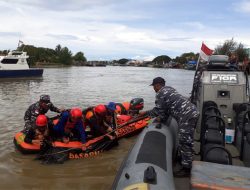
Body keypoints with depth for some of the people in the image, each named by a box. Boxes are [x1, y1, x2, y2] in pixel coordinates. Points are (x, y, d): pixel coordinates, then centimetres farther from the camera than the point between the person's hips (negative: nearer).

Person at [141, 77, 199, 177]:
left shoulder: (160, 94, -4)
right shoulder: (169, 89, 24)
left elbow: (157, 111, -1)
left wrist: (145, 113, 14)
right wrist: (162, 117, 17)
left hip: (187, 115, -10)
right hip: (193, 112, 10)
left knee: (184, 141, -5)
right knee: (186, 140, 21)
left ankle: (186, 169, 1)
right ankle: (184, 159, 35)